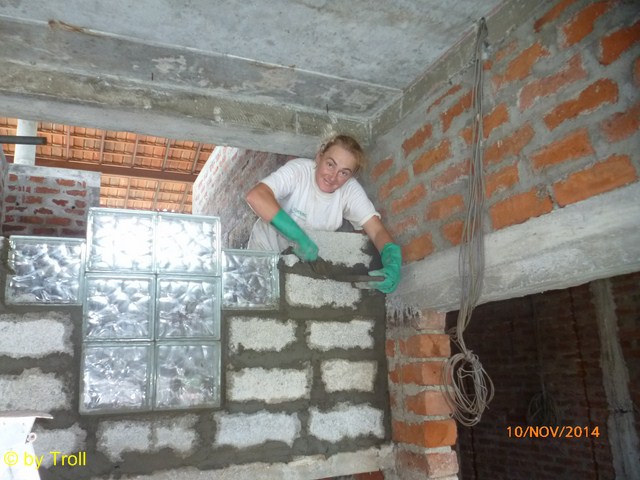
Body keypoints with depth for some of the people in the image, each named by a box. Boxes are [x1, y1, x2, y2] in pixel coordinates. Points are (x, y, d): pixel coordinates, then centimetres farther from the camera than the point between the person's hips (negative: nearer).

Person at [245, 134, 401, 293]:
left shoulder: (351, 190, -18)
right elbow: (255, 196, -44)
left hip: (305, 259, 3)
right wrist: (300, 237, -49)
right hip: (267, 249, -3)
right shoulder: (298, 170, -28)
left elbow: (377, 230, -21)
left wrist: (393, 262, -42)